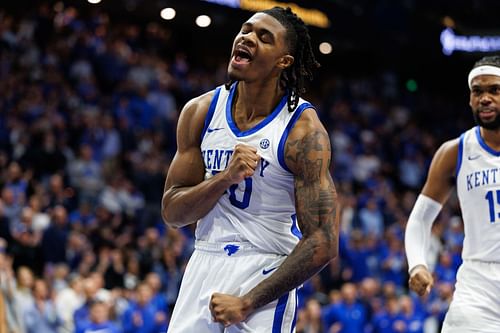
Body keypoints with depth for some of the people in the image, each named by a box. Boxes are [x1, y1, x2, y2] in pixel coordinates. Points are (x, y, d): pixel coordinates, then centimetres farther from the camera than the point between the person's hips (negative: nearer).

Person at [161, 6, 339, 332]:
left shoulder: (303, 130, -13)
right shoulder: (200, 112, 0)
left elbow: (323, 244, -15)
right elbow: (172, 213, 1)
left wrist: (248, 303, -18)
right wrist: (226, 177, -17)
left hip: (267, 272, -4)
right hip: (206, 265, 4)